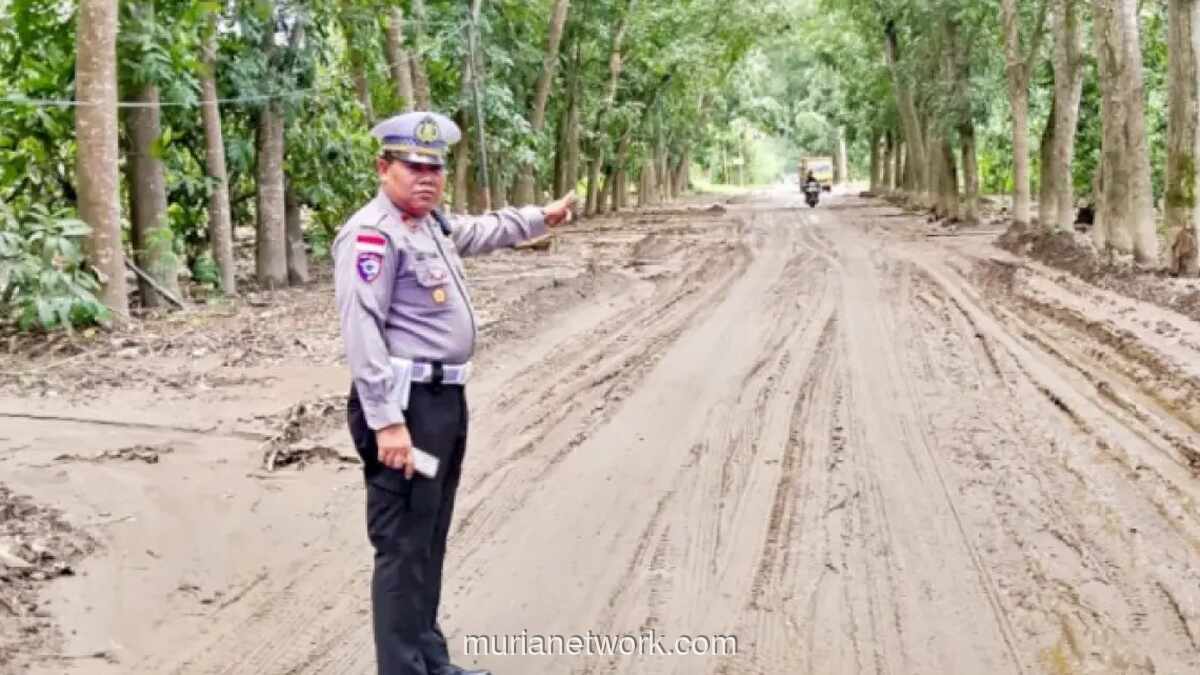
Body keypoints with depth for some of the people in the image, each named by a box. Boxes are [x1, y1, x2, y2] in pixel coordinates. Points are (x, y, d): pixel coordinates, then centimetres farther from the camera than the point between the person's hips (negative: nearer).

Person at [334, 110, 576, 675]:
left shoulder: (431, 222, 14)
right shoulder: (373, 232, -15)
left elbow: (480, 231, 37)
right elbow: (362, 331, -22)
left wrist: (541, 217, 47)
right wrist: (386, 420, -27)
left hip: (445, 398, 10)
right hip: (407, 404, -10)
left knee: (430, 541, 18)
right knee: (403, 547, -4)